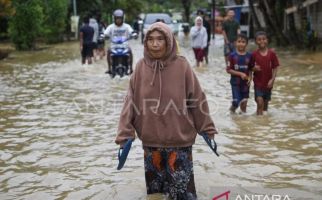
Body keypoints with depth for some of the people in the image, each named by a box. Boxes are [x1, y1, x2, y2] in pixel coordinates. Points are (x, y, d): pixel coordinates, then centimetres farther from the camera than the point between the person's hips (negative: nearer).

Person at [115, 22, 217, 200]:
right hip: (151, 140, 3)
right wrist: (125, 134, -5)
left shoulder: (181, 66, -8)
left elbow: (197, 100, -3)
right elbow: (130, 102, -1)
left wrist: (207, 130, 2)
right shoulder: (141, 67, -1)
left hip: (179, 140, -3)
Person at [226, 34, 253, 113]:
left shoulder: (249, 56, -2)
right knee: (236, 102, -6)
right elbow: (229, 70, -9)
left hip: (245, 83, 3)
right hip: (235, 82, -3)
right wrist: (240, 74, -18)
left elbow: (250, 69, 6)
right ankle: (232, 110, 26)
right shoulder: (232, 55, -9)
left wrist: (250, 78, -11)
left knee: (244, 102, 9)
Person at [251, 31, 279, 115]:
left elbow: (275, 68, -2)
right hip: (258, 82, -2)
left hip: (268, 83, 2)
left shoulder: (272, 53, -5)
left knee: (265, 102, 15)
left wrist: (272, 80, -12)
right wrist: (254, 68, -20)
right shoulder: (254, 54, -6)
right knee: (260, 102, -15)